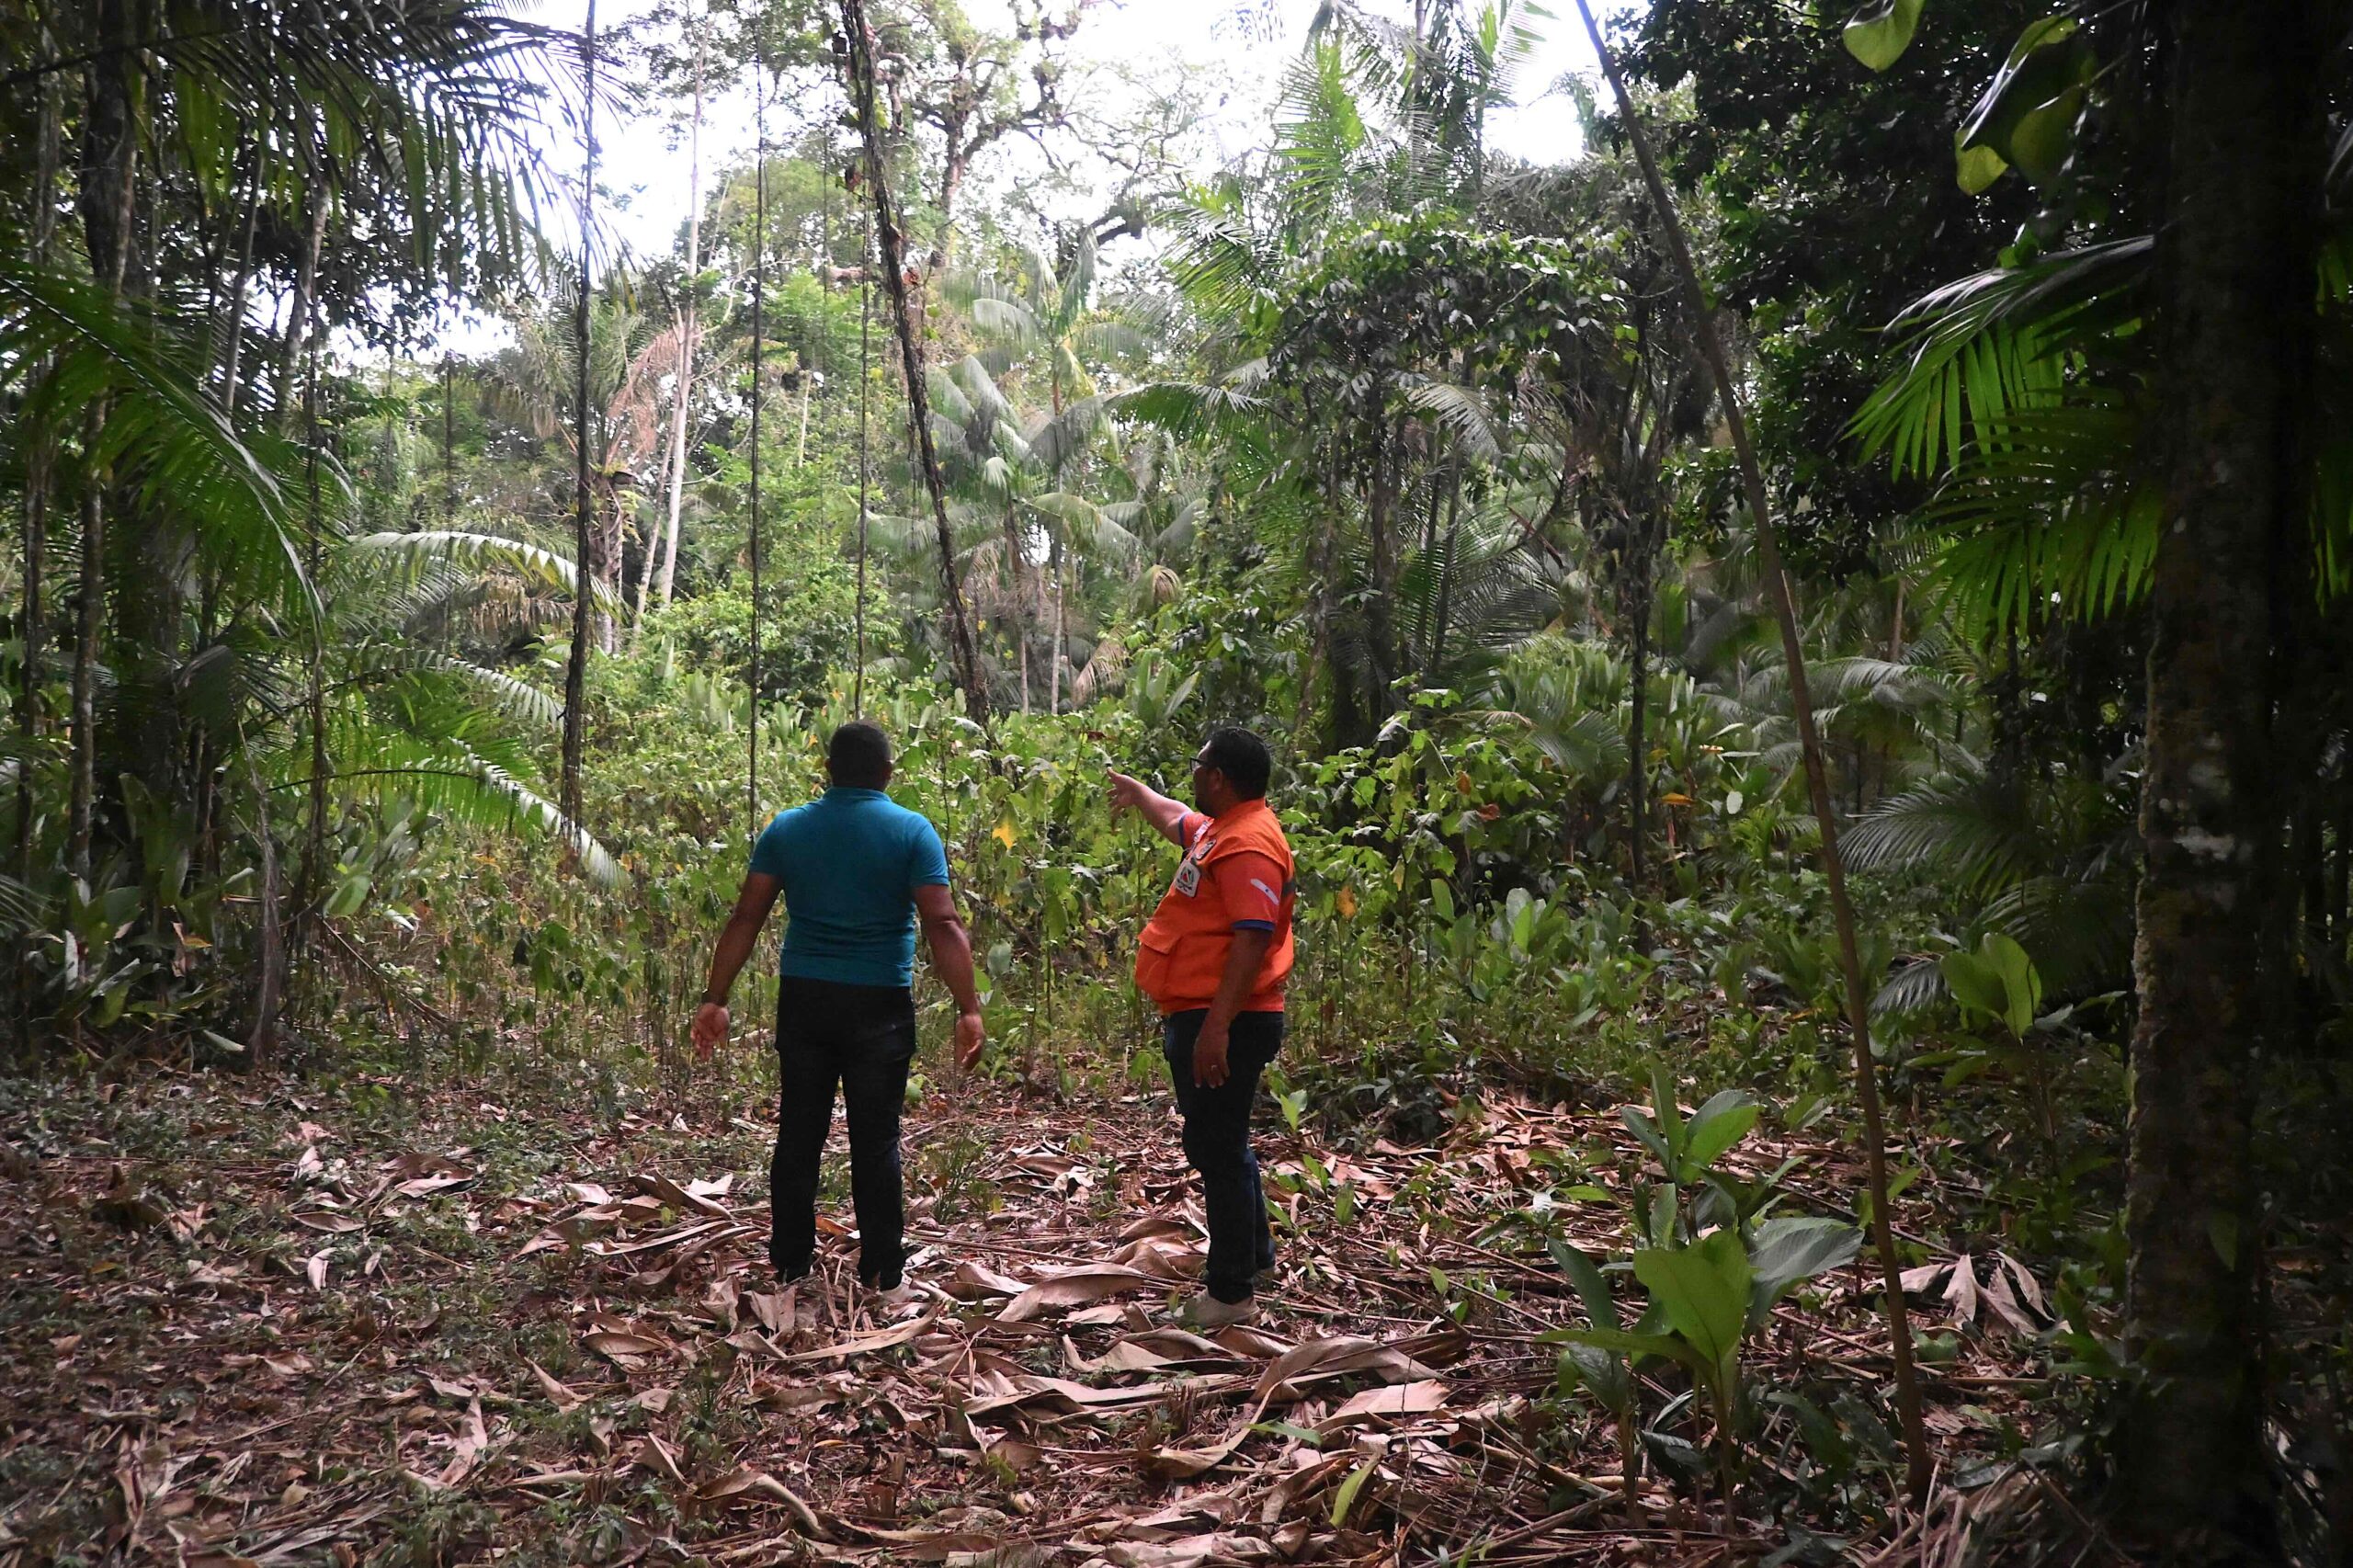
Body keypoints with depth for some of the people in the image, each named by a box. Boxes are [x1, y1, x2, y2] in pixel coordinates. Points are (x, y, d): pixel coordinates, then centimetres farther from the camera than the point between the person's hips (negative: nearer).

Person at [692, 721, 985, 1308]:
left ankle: (789, 1267, 18)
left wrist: (715, 998, 4)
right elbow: (942, 924, -13)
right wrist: (969, 1010, -13)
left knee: (798, 1136, 11)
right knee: (875, 1141, 4)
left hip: (803, 1000, 3)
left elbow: (745, 919, 0)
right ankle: (883, 1278, 8)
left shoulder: (786, 829, 4)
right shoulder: (912, 832, -5)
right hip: (879, 1006, -2)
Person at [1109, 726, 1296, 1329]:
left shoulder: (1248, 844, -20)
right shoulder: (1221, 829, 14)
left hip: (1224, 1024, -11)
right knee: (1215, 1143, 22)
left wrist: (1216, 1026, -30)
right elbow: (1178, 821, 38)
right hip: (1203, 1018, 11)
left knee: (1218, 1149, -5)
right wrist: (1138, 792, 56)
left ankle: (1231, 1293, 5)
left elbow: (1253, 939, -27)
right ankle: (1254, 1256, 37)